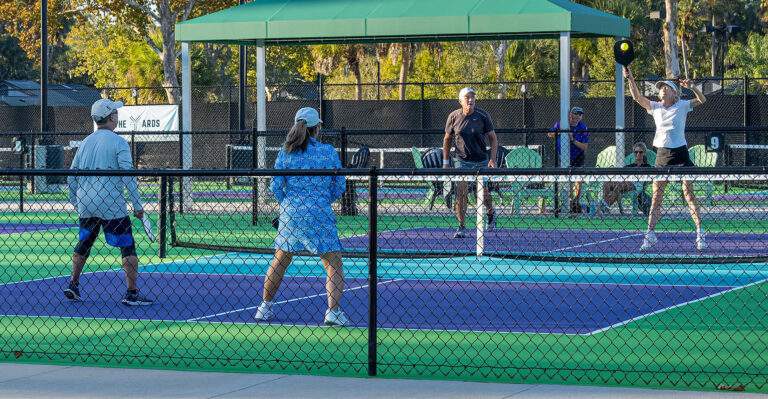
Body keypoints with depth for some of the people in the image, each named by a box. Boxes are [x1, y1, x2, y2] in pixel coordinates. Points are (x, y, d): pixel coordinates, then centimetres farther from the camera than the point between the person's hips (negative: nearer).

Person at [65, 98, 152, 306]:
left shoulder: (85, 143, 10)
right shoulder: (118, 143, -9)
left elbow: (72, 176, 14)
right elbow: (128, 177, -13)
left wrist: (76, 202, 24)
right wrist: (138, 206, -9)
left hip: (86, 206, 6)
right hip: (111, 206, -6)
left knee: (84, 244, 22)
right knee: (128, 247, -2)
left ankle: (73, 286, 25)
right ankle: (131, 293, -6)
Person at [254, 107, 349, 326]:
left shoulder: (285, 152, 3)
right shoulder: (328, 152, -2)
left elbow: (275, 186, 2)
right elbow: (339, 187, 2)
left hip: (290, 212, 3)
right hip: (319, 214, -3)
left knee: (279, 262, 19)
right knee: (334, 265, 2)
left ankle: (265, 308, 24)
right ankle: (333, 311, -12)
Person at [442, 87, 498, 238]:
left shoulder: (483, 116, -8)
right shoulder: (454, 117, -4)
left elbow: (493, 138, 0)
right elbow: (447, 139, 9)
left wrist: (493, 158, -11)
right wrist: (446, 161, 7)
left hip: (481, 161, 0)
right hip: (462, 161, 0)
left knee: (483, 194, 7)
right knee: (460, 193, -12)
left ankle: (491, 214, 39)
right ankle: (462, 227, -6)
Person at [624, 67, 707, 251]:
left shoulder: (682, 106, 1)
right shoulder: (655, 107, 9)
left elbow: (702, 100, -9)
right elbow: (637, 97, -1)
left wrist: (692, 87, -26)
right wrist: (630, 79, -14)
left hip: (680, 153, -3)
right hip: (662, 155, 3)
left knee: (689, 194, -4)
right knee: (656, 196, 2)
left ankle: (700, 233, -1)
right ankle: (650, 234, 6)